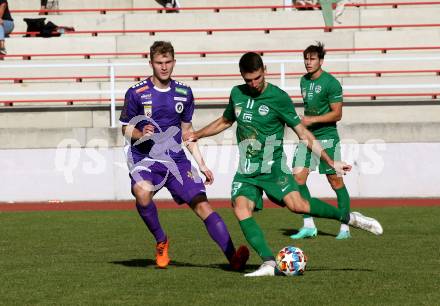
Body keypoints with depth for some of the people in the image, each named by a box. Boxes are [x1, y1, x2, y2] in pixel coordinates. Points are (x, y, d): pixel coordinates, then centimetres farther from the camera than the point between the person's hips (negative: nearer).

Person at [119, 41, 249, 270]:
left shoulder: (184, 93, 9)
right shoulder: (136, 93, -3)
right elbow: (126, 129, 4)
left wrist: (201, 164, 15)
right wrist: (141, 134, -20)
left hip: (176, 160, 3)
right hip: (144, 159, -3)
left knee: (202, 204, -13)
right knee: (142, 192, -34)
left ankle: (233, 257, -18)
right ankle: (161, 241, -10)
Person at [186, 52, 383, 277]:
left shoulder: (279, 98, -7)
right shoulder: (237, 94, 7)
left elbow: (303, 134, -3)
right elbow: (225, 121, 28)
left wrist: (331, 162, -5)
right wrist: (197, 135, 28)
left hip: (273, 167, -4)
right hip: (246, 171, 4)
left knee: (296, 204, -26)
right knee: (240, 207, -22)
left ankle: (349, 218, -8)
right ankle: (268, 263, -26)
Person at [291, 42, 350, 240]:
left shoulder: (331, 83, -11)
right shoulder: (304, 81, 12)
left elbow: (337, 114, -13)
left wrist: (313, 120, -19)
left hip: (326, 136, -7)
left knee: (335, 181, -3)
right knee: (298, 177, -4)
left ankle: (345, 227, 6)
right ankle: (308, 226, 2)